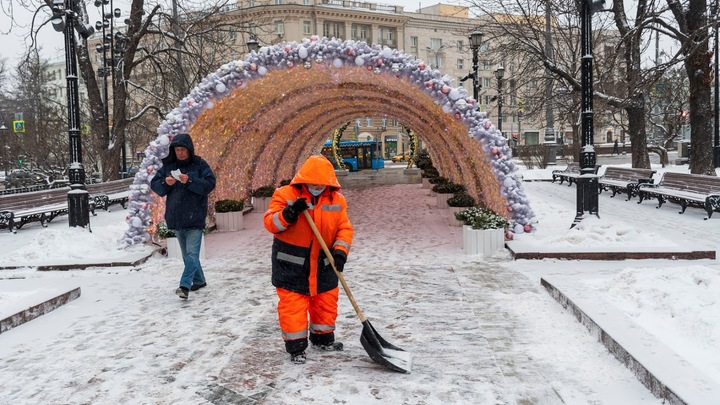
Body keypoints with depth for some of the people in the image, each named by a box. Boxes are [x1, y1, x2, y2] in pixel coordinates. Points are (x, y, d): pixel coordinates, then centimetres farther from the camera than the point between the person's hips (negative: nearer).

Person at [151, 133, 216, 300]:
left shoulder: (200, 165, -3)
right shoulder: (168, 166, 8)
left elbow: (210, 184, -11)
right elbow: (154, 185, 8)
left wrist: (189, 181, -23)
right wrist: (165, 183, -14)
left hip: (194, 218, -5)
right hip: (176, 219, 5)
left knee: (191, 253, -11)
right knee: (187, 253, 15)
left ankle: (185, 285, -16)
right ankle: (199, 280, 29)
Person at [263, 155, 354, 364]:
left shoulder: (337, 200, -1)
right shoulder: (285, 195, -11)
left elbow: (345, 228, -1)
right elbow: (270, 223, -15)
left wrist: (340, 250, -18)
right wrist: (289, 214, -33)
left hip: (323, 265, 4)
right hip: (291, 264, -4)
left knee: (326, 303, 16)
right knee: (292, 305, -1)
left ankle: (323, 339, 37)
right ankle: (296, 347, 12)